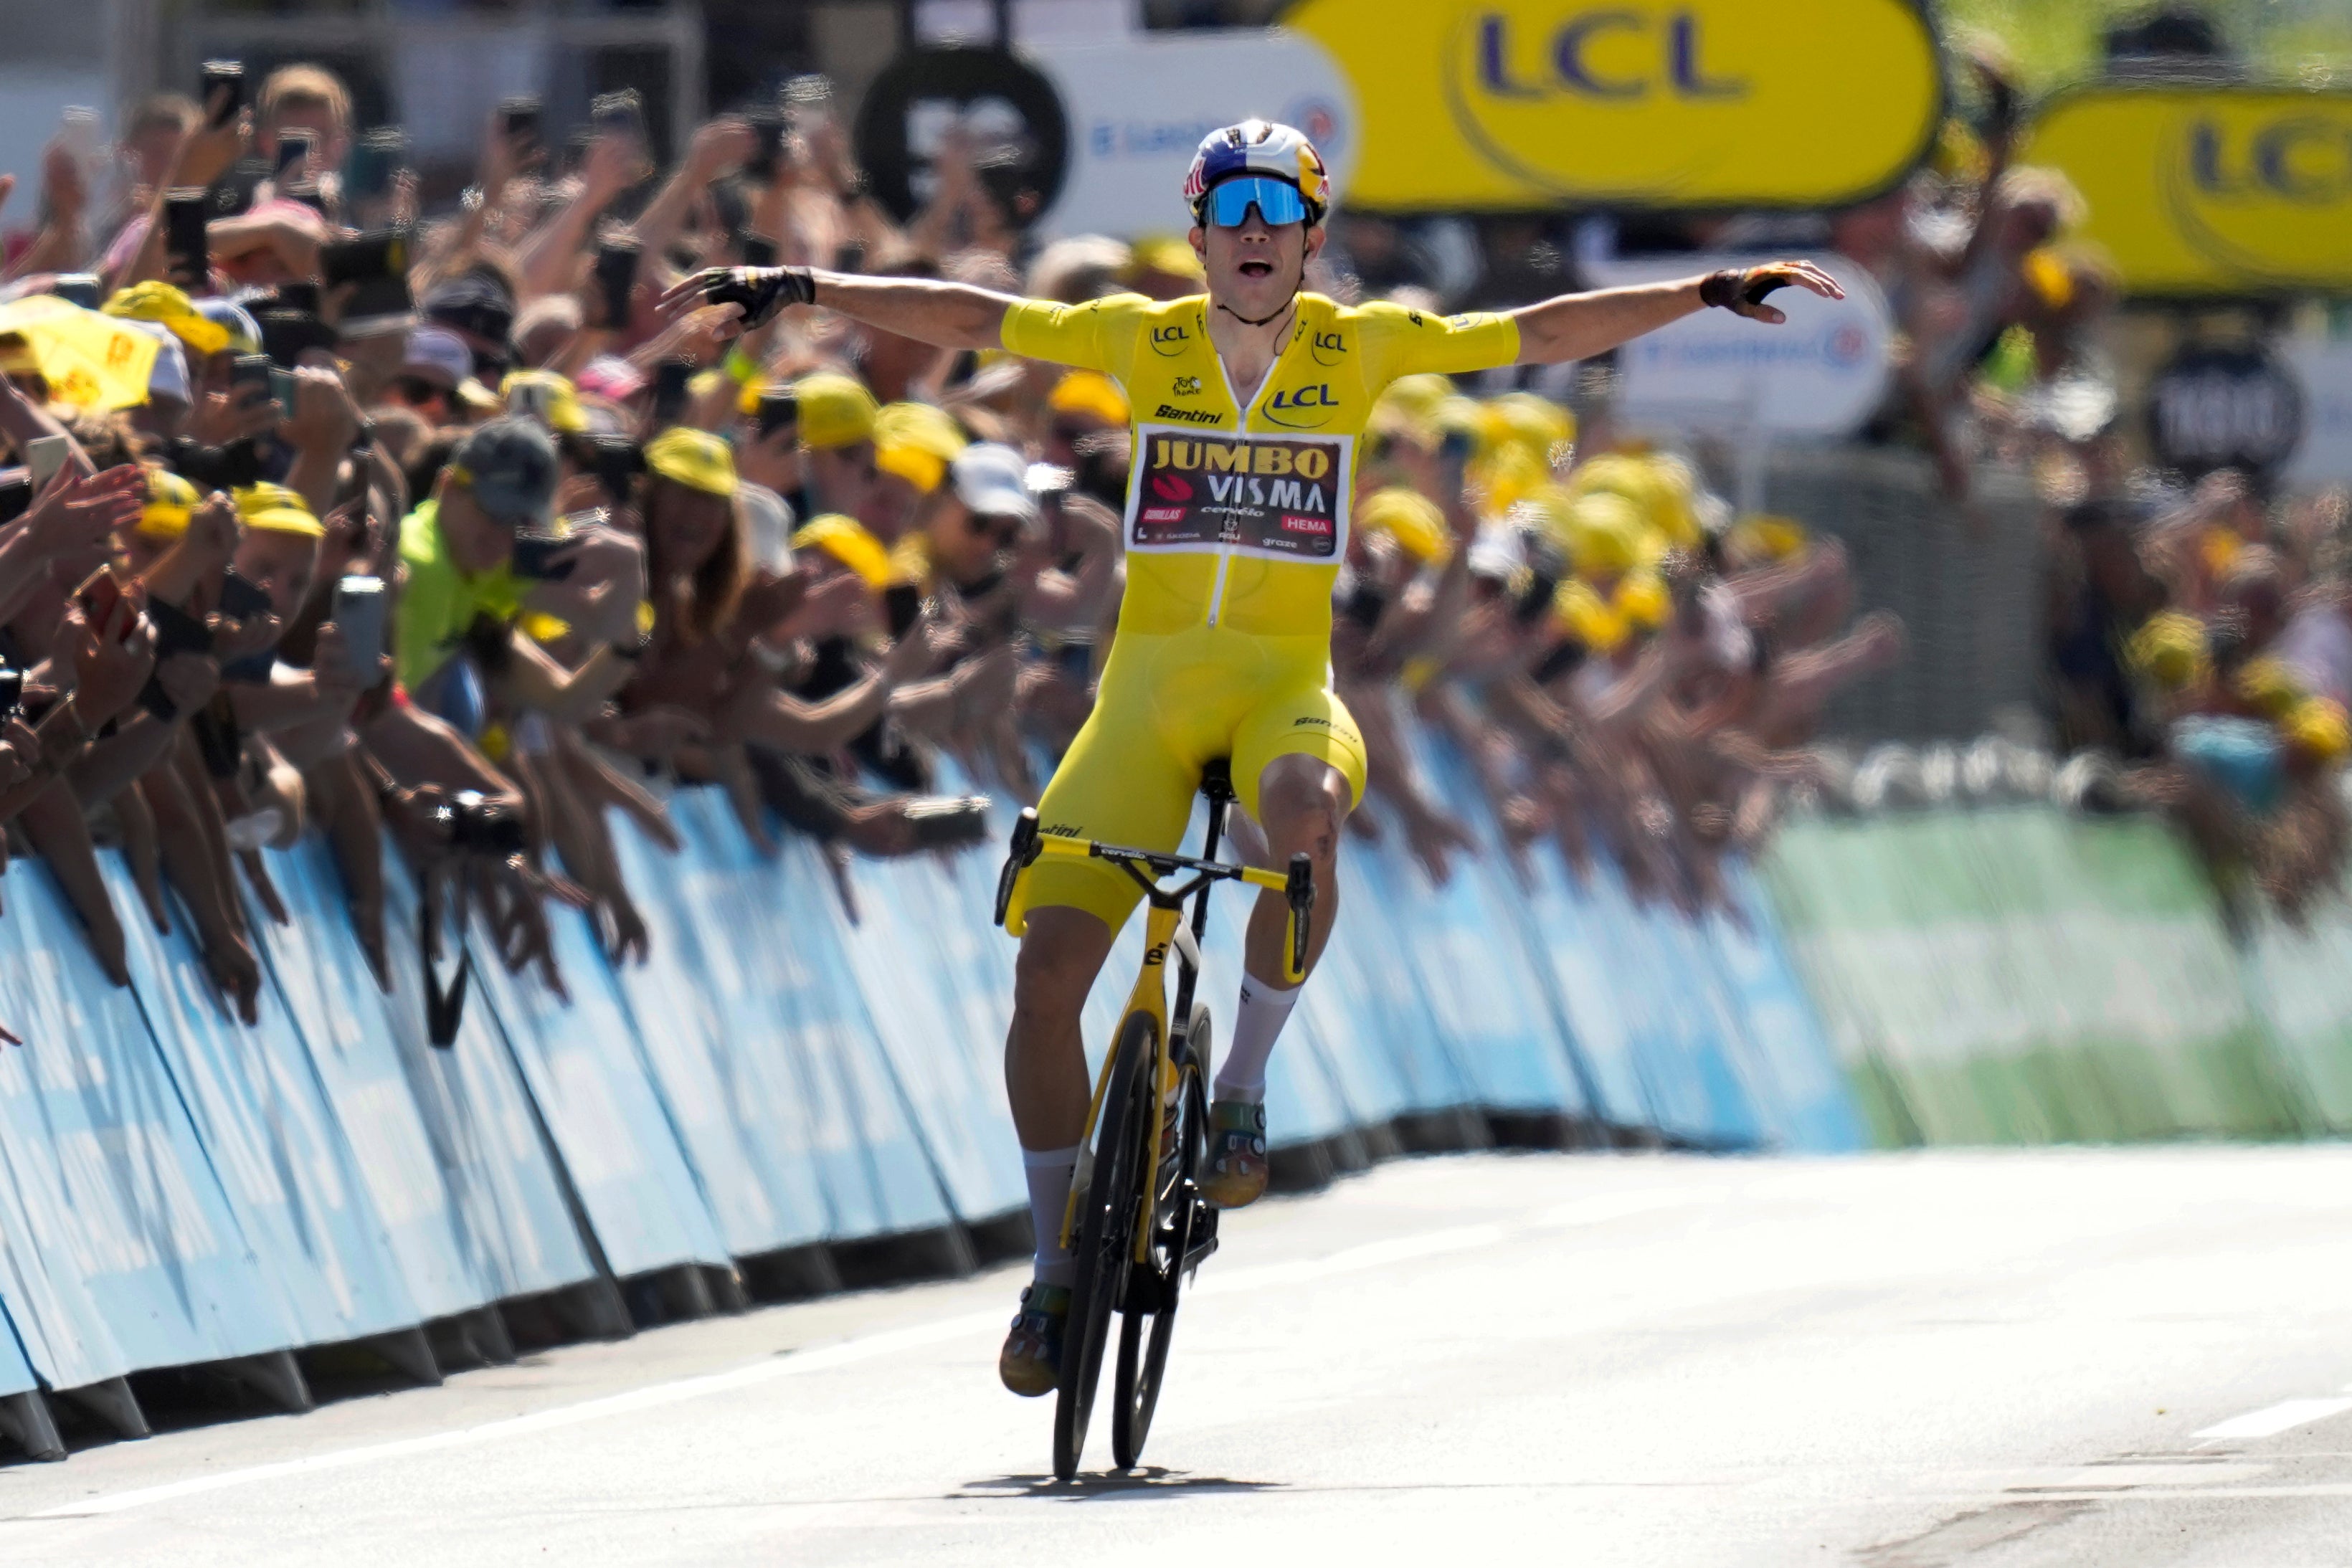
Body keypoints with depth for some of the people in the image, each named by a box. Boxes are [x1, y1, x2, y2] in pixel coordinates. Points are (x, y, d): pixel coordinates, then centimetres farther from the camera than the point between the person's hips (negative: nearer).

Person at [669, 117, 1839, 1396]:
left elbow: (1539, 335, 4)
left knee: (1306, 810, -38)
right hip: (1149, 680, 1)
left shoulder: (1358, 347, 3)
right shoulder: (1144, 340, 4)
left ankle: (1243, 1088, -16)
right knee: (1047, 968, -10)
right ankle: (1055, 1268, 6)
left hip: (1285, 679, -1)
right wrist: (797, 289, 1)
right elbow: (967, 320, 5)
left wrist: (1712, 292, 1)